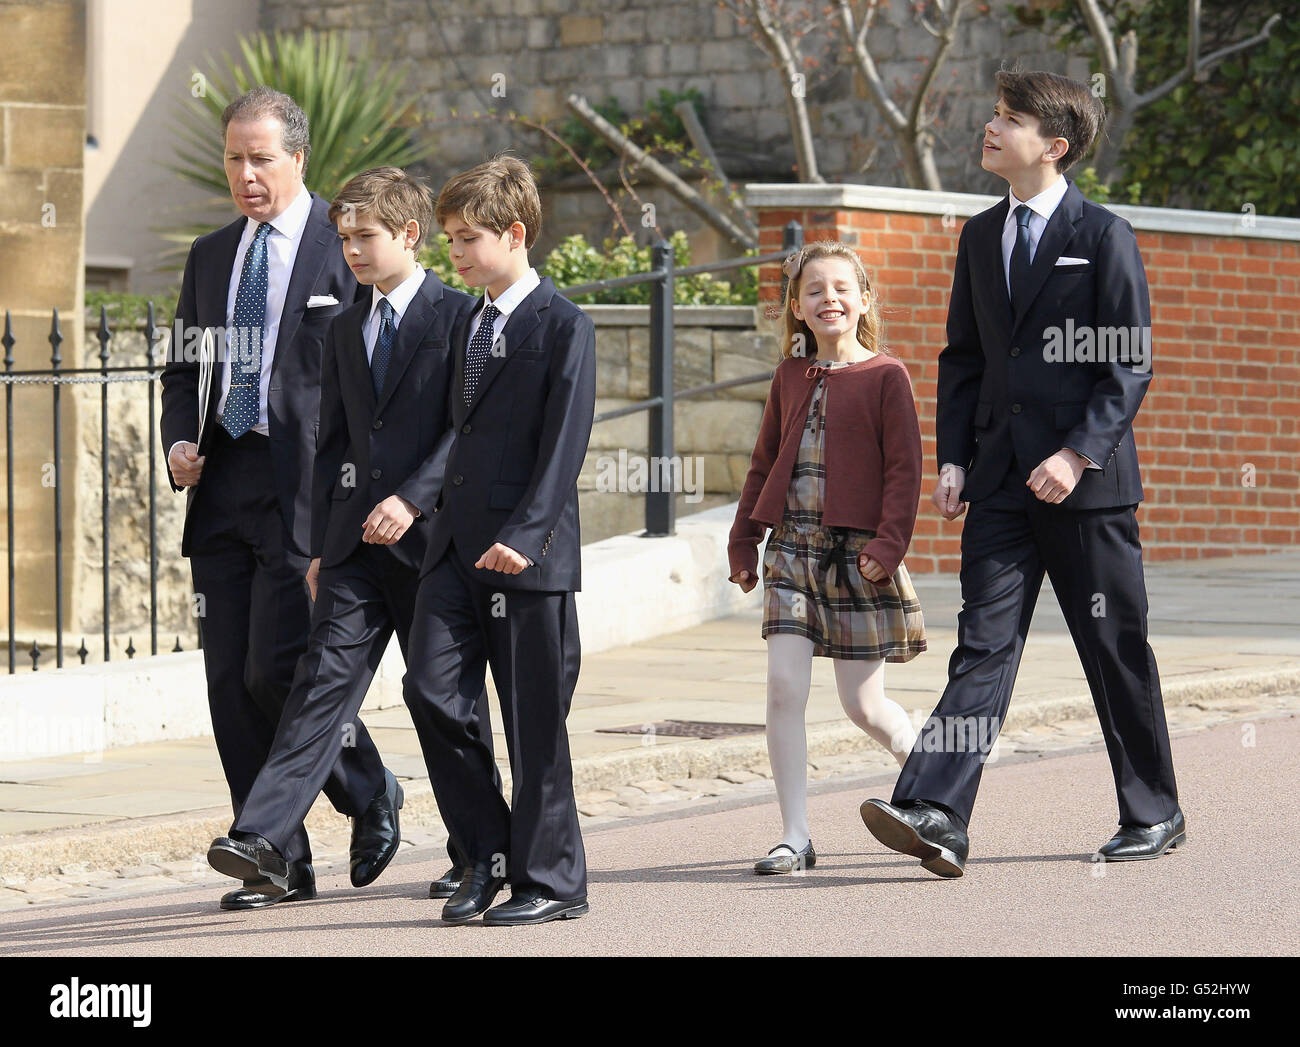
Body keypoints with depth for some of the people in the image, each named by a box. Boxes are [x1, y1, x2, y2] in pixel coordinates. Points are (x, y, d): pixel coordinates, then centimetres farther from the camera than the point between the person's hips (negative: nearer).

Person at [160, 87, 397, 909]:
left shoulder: (347, 248, -2)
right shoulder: (211, 257, 17)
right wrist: (179, 443, 4)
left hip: (306, 486, -6)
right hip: (221, 487, 6)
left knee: (278, 670, -13)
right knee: (232, 685, 3)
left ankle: (367, 791, 14)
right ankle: (280, 865, 10)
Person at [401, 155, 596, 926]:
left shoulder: (563, 327, -6)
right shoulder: (465, 326, 17)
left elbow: (565, 445, -14)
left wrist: (523, 535, -23)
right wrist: (445, 524, 16)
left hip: (529, 553, -7)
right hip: (458, 546, 7)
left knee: (534, 720, -1)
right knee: (432, 694, -5)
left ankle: (551, 879, 10)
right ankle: (489, 852, 9)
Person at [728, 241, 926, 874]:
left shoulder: (885, 377, -3)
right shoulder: (790, 377, 11)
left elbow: (904, 469, -6)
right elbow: (765, 463, 19)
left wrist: (889, 544, -15)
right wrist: (743, 541, 16)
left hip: (857, 551, -4)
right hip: (792, 545, 4)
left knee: (863, 703, -1)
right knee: (784, 685, -7)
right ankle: (794, 837, -2)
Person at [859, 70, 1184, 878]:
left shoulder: (1105, 236, -5)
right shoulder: (981, 238, 13)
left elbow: (1132, 364, -8)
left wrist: (1079, 453, -17)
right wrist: (954, 459, 6)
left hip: (1086, 480, -5)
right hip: (1002, 480, 5)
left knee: (1116, 651, 5)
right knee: (984, 643, -5)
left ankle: (1154, 816, 18)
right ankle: (937, 816, -16)